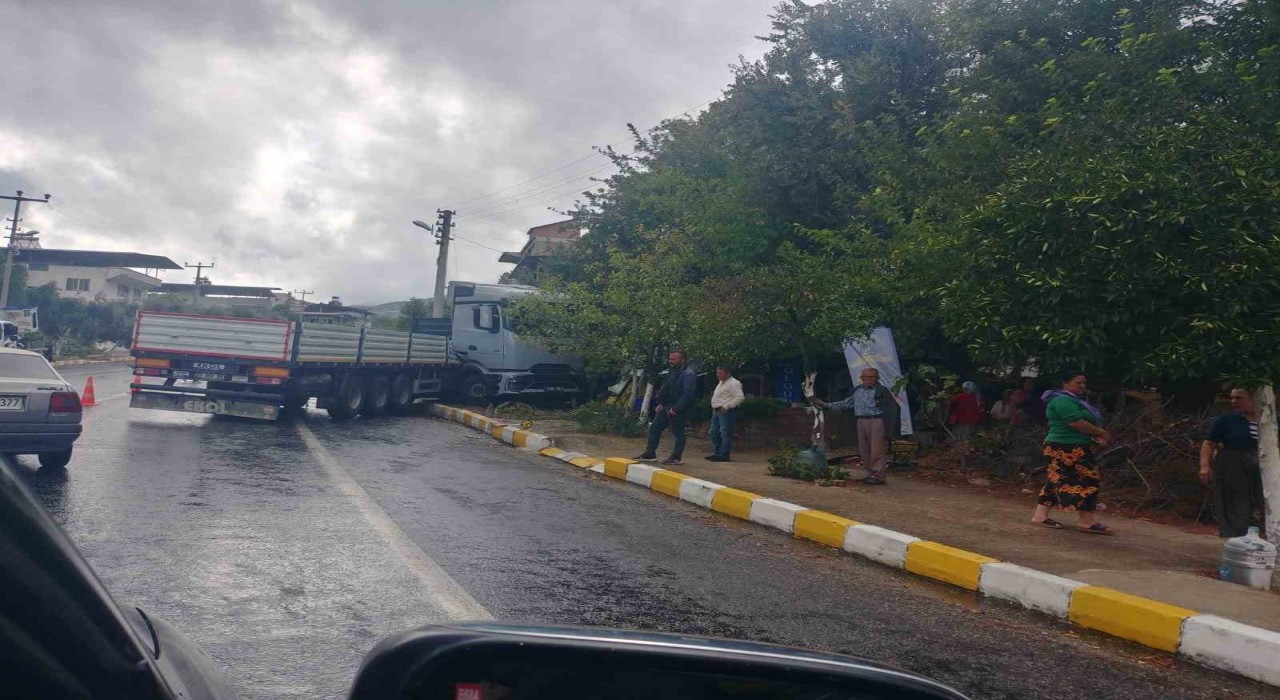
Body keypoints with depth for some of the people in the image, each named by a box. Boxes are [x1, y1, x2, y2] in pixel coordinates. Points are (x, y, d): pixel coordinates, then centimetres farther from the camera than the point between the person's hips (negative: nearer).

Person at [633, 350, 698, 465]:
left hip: (678, 410, -10)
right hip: (665, 407, 10)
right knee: (654, 428, 10)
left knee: (678, 432, 1)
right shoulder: (672, 372, 16)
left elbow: (688, 394, -22)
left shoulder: (688, 374, -14)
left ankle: (677, 457, 11)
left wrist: (676, 408, -23)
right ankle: (650, 453, 17)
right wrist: (660, 403, 12)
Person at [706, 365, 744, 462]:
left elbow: (740, 397, -21)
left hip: (726, 412, -10)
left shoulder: (733, 383, -12)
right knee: (714, 433, 12)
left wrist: (726, 406, -20)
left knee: (725, 434, -8)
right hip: (716, 411, 11)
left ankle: (723, 455, -7)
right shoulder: (721, 383, 20)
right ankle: (716, 453, 20)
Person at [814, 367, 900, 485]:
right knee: (864, 450, 8)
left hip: (876, 422, -7)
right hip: (862, 422, 7)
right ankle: (870, 474, 17)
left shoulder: (882, 391, -4)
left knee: (877, 451, -6)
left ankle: (878, 476, -3)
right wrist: (826, 405, 18)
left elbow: (893, 407, -6)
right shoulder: (857, 391, 15)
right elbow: (846, 404, 21)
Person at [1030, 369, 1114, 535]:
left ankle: (1041, 515, 13)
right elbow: (1076, 423, -23)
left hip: (1073, 448, 11)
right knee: (1087, 480, -7)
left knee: (1058, 481, 11)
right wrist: (1101, 433, -13)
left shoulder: (1073, 400, 19)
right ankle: (1086, 520, -3)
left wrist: (1096, 438, 6)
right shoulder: (1063, 401, -15)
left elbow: (1082, 423, 22)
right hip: (1068, 449, -11)